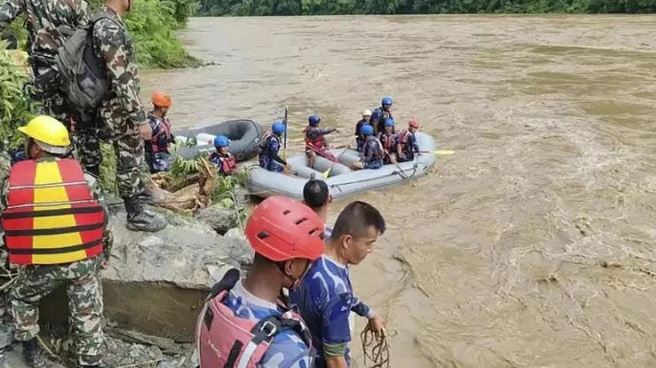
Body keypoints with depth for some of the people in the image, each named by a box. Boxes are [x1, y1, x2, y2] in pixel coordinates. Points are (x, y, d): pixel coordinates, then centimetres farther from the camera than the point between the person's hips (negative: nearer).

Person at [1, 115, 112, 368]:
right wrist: (102, 257, 15)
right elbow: (102, 222, 0)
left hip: (40, 266, 1)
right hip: (83, 260, 0)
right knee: (88, 316, 13)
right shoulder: (82, 177, -6)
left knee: (21, 298, 31)